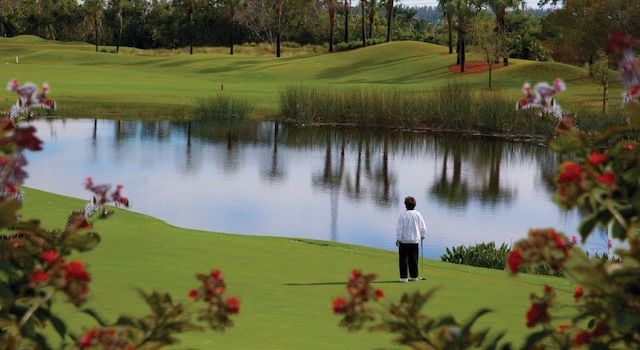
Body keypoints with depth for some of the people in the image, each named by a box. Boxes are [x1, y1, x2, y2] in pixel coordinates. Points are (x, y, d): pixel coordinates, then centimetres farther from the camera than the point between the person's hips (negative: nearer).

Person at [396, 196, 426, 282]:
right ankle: (414, 276, 17)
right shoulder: (418, 214, 0)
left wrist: (398, 239, -2)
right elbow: (423, 227, 7)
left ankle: (403, 277, -2)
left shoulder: (403, 215, -9)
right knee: (413, 259, 12)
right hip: (415, 240, 3)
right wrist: (422, 235, 24)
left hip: (404, 240, -3)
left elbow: (399, 228, -9)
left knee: (403, 259, 1)